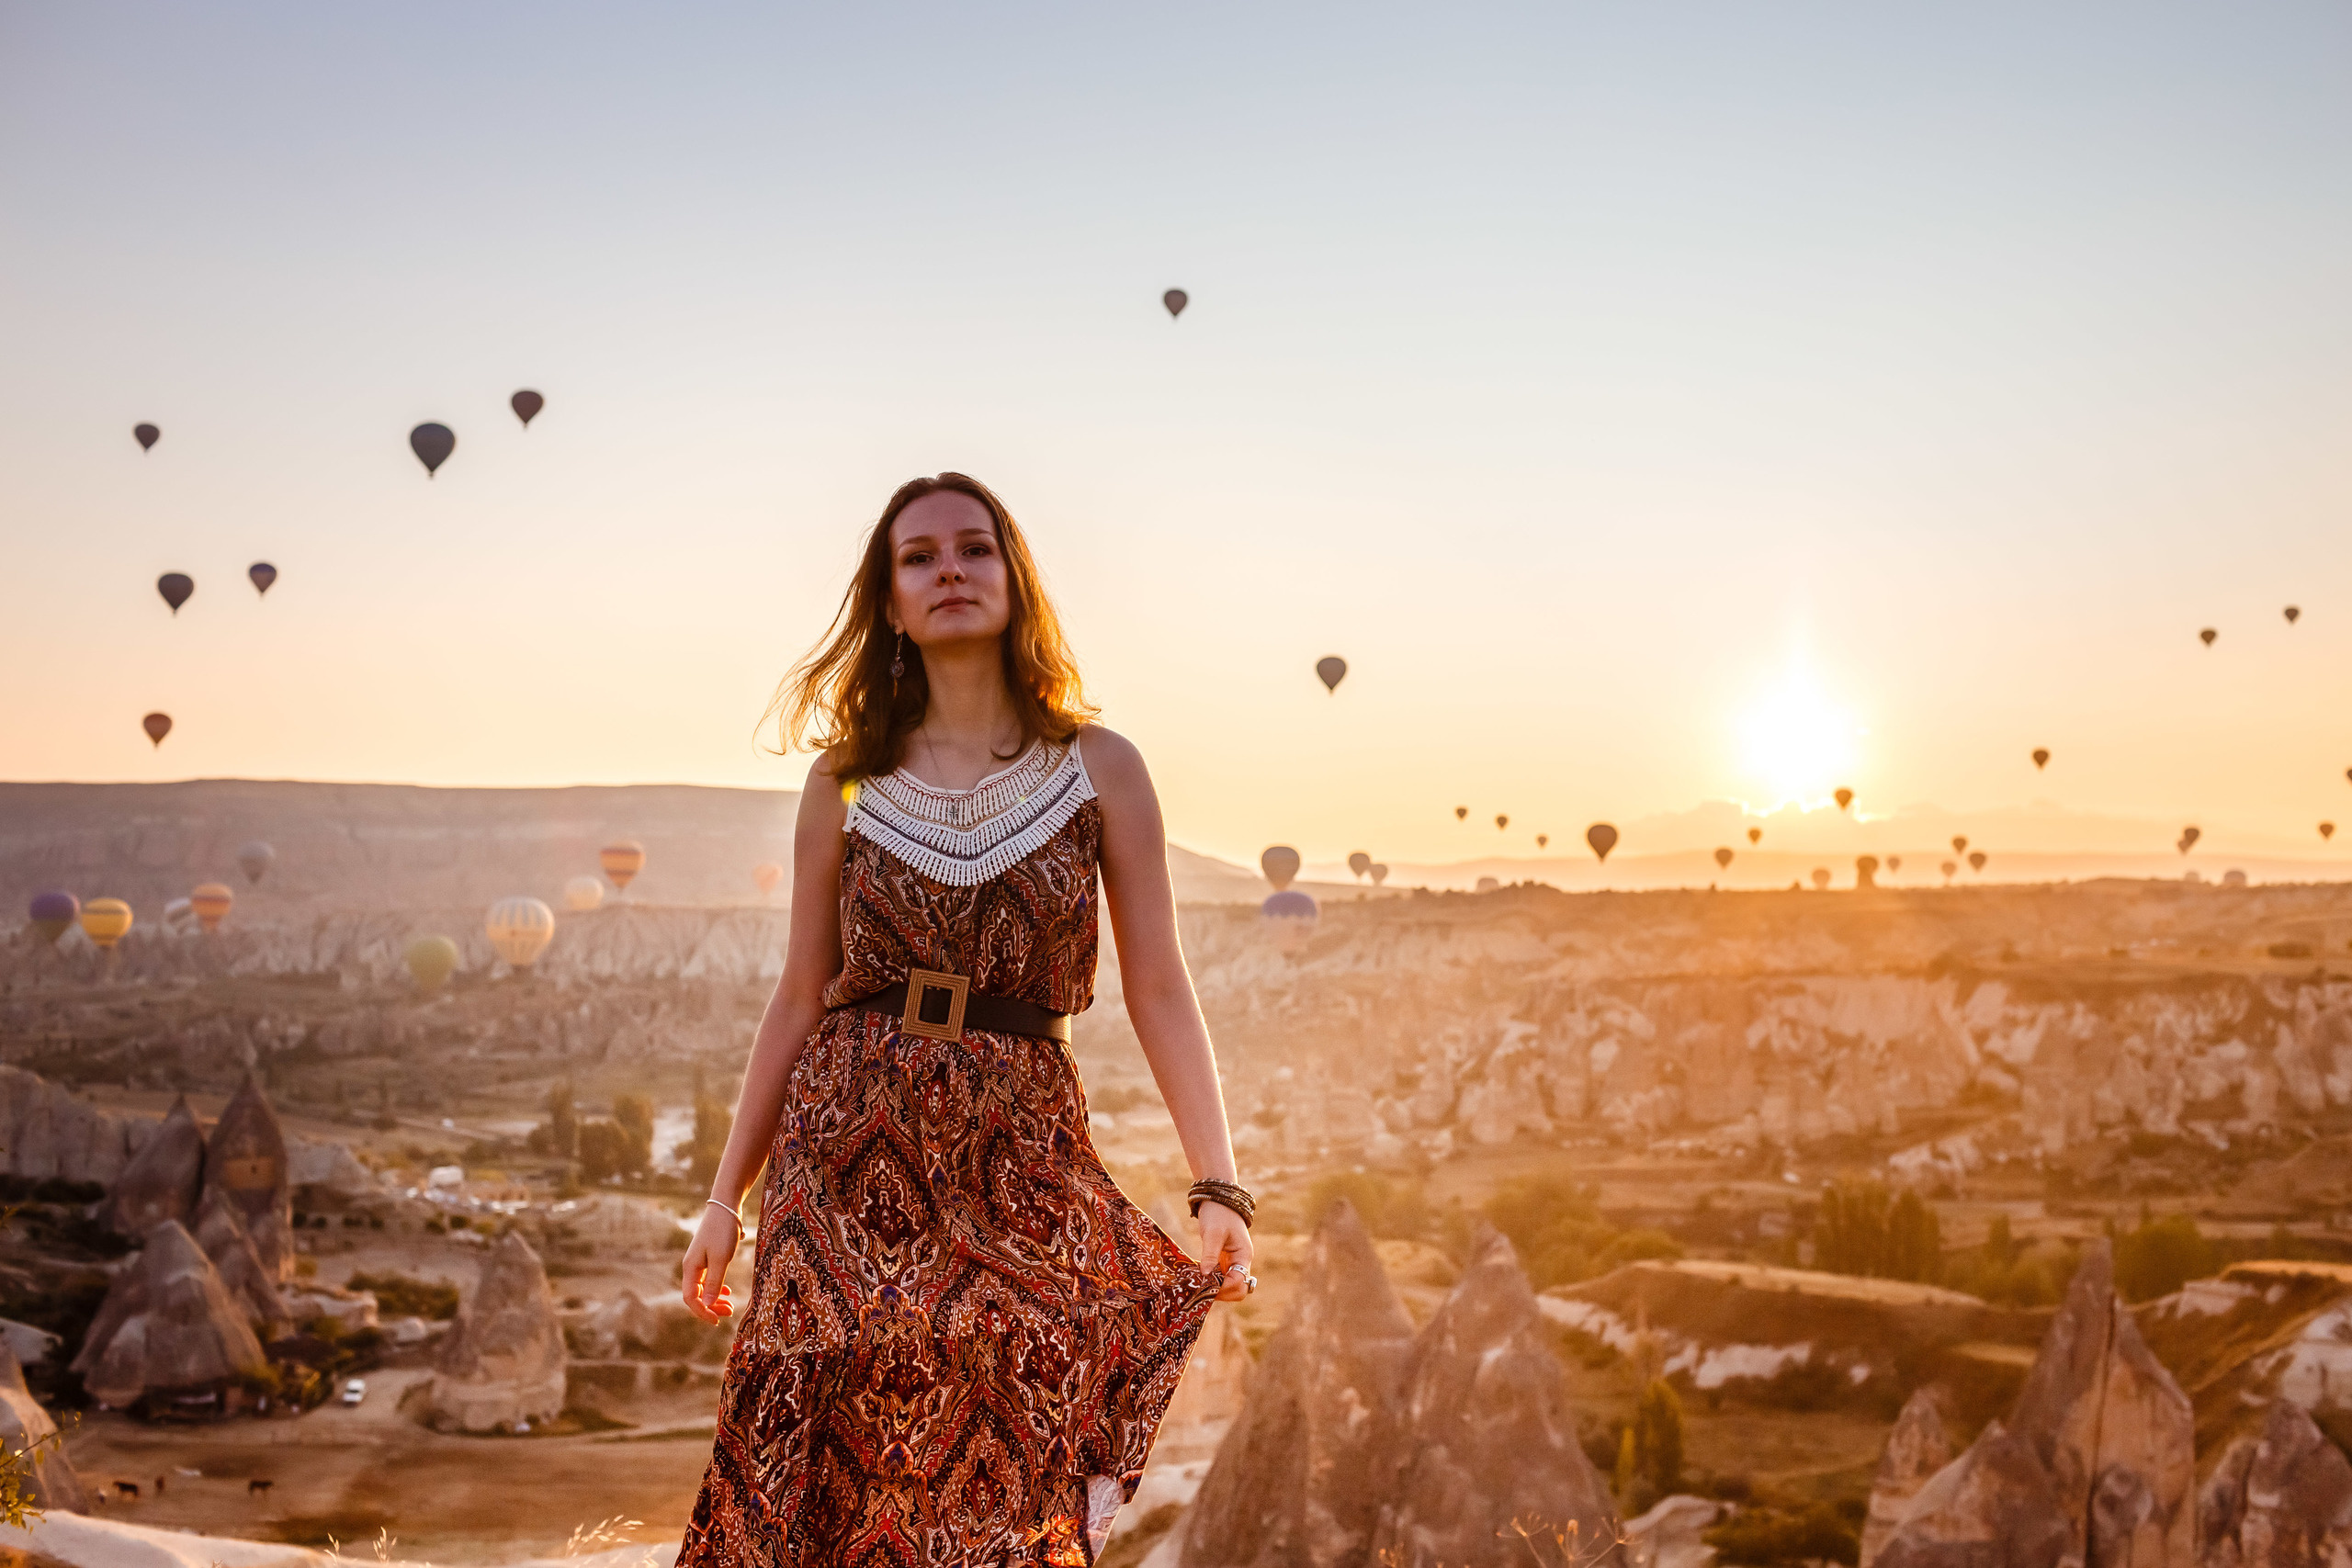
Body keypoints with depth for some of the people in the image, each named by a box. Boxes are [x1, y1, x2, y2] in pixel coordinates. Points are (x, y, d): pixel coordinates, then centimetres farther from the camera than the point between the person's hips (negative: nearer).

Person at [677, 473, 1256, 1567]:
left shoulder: (1099, 769, 3)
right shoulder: (846, 785, 6)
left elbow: (1157, 987, 0)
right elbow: (799, 1001, 10)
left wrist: (1217, 1186, -8)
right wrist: (726, 1196, 10)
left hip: (1020, 1159, -1)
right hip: (849, 1152, 1)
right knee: (819, 1476, 3)